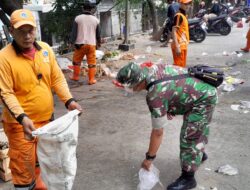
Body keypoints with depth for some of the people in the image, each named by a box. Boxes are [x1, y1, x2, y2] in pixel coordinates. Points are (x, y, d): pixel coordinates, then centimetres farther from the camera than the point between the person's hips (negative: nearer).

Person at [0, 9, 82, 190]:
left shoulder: (45, 49, -1)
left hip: (46, 117, 6)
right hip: (21, 122, -5)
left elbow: (57, 78, 3)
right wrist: (22, 117, -30)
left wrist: (69, 100, -10)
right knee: (24, 164, 6)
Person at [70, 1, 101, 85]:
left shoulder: (78, 18, -1)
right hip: (91, 44, 0)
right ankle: (91, 79, 7)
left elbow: (74, 31, -3)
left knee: (76, 60, 17)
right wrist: (99, 43, 24)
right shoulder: (95, 20, 3)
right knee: (91, 62, 6)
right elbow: (98, 33, 11)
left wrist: (73, 42, 1)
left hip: (80, 43, 0)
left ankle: (76, 76, 27)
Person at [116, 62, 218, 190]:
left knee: (189, 137, -4)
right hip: (207, 89, 10)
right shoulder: (153, 69, -7)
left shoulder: (155, 96, -31)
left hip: (203, 100, -10)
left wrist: (149, 158, -10)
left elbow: (158, 132, -23)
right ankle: (199, 154, 52)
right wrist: (170, 108, 6)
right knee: (198, 126, 29)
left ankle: (188, 178, 10)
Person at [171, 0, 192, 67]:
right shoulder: (178, 15, -12)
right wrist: (177, 46, -24)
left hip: (183, 46, 10)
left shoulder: (183, 15, 17)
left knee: (182, 66, 14)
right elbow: (174, 31, -18)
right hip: (179, 46, -10)